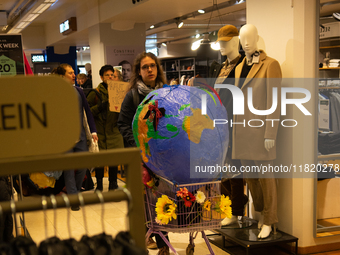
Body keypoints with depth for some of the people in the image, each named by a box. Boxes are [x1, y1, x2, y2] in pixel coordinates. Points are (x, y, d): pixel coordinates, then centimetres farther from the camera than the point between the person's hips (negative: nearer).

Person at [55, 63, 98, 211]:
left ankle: (75, 192, 27)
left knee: (83, 166, 6)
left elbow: (87, 111, 12)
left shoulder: (79, 91, 8)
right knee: (69, 168, 1)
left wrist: (93, 131, 6)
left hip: (80, 135, 4)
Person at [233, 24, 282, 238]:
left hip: (260, 131, -7)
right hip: (242, 131, 7)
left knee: (265, 177, 0)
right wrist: (235, 131, 15)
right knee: (250, 176, 12)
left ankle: (268, 222, 13)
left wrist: (270, 134, -17)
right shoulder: (240, 67, 13)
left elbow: (274, 102, -13)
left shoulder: (270, 65, -8)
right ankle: (259, 214, 25)